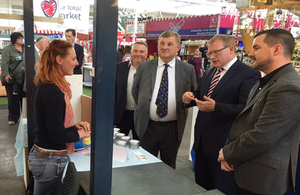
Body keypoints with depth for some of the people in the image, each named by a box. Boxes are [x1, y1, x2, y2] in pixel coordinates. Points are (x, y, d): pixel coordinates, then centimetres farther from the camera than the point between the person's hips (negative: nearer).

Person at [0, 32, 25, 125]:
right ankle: (13, 118, 10)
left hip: (24, 79, 4)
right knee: (13, 99, 0)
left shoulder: (25, 49, 13)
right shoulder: (8, 49, -4)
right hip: (12, 79, -4)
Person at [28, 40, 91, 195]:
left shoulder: (42, 85, 5)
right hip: (51, 161, -9)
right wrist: (79, 134, -7)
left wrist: (74, 126, 2)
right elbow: (57, 135, -23)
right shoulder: (53, 92, -24)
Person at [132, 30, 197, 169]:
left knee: (169, 167, 17)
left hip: (173, 128, 0)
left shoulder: (188, 70, -2)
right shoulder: (144, 67, 0)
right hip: (147, 126, 1)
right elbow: (135, 91, 11)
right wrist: (144, 107, 7)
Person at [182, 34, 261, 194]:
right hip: (201, 141, 7)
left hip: (224, 145, -7)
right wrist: (190, 98, -3)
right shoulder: (208, 73, 13)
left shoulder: (249, 74, -12)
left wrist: (215, 107, -29)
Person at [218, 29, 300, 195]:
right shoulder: (265, 83, 10)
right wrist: (228, 155, -2)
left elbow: (261, 137, -27)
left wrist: (227, 154, -12)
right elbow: (244, 121, 10)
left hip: (262, 180, -8)